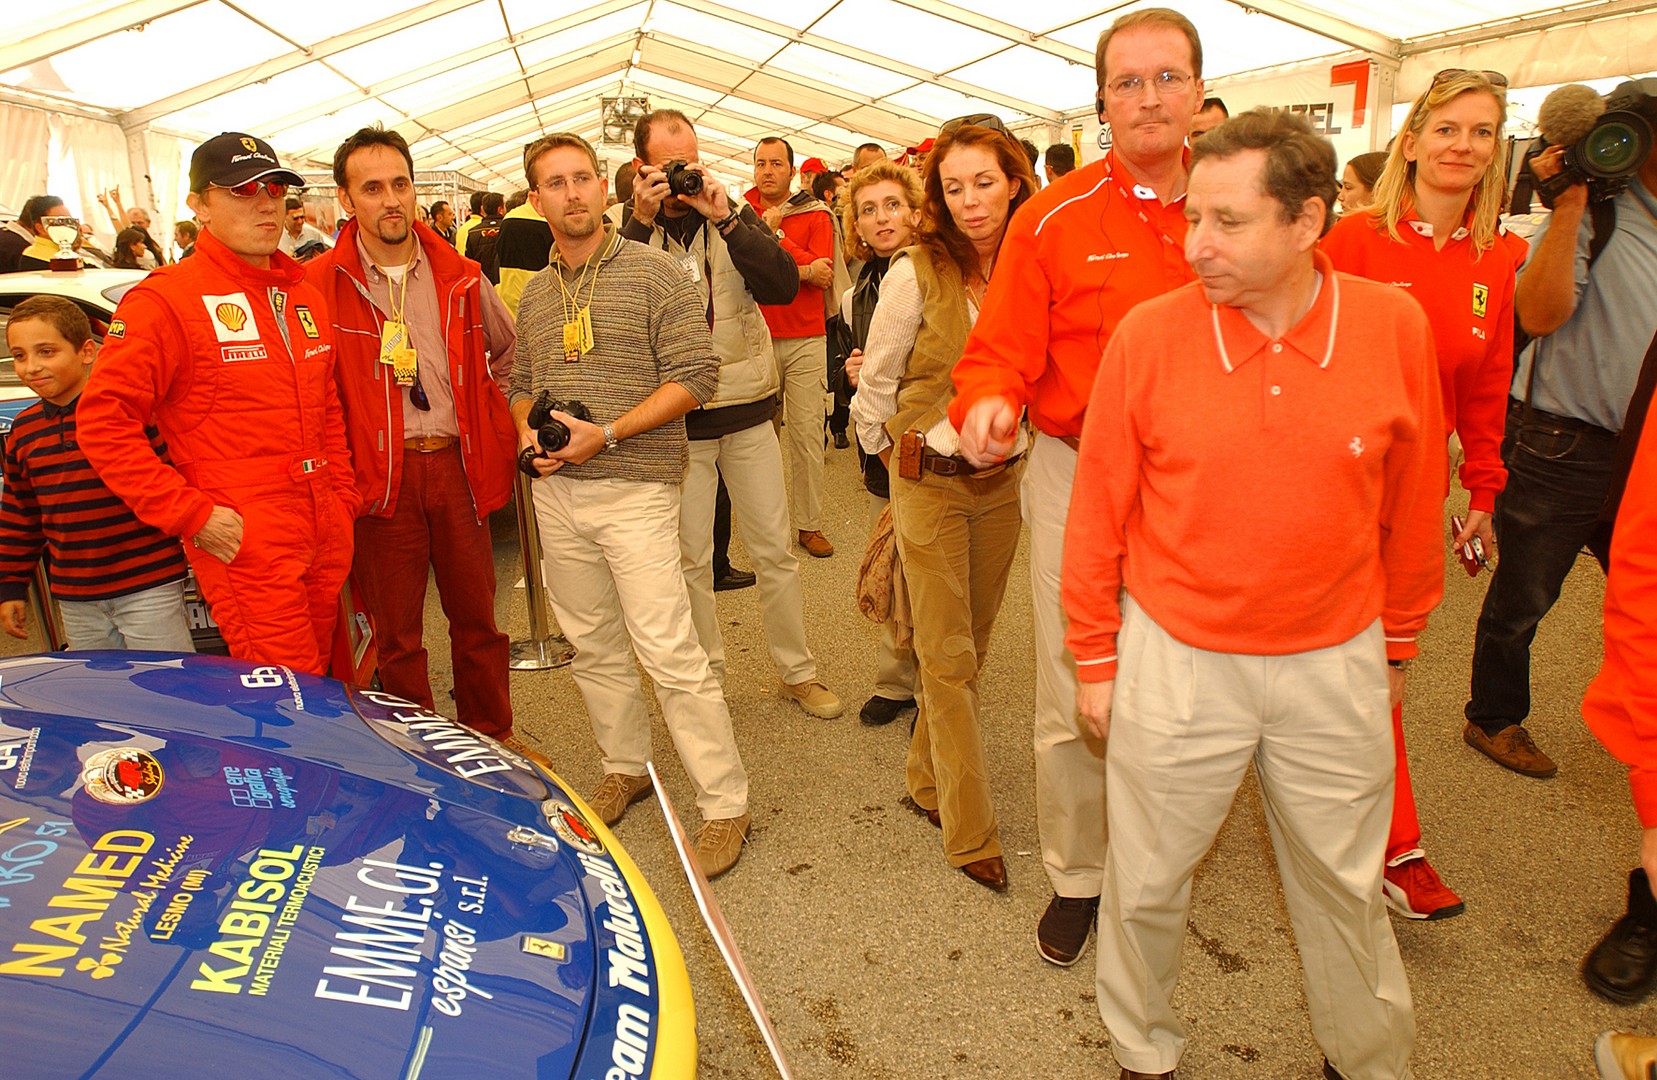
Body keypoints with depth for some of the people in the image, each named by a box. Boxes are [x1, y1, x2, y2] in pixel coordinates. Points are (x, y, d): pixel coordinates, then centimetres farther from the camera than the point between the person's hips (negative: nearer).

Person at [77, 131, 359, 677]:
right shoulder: (165, 299, -7)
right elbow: (103, 422, -12)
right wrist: (193, 515, -16)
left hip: (326, 539, 7)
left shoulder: (305, 297, 15)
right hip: (245, 547, -7)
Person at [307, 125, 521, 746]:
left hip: (457, 464, 3)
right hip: (380, 473, -2)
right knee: (396, 632, 8)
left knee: (477, 617, 12)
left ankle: (493, 741, 29)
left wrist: (487, 424, 13)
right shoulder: (319, 285, -5)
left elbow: (507, 349, 21)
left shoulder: (458, 278, 5)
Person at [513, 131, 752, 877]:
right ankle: (626, 767, 32)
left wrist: (607, 433, -17)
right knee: (592, 645, 14)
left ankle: (724, 803, 2)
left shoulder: (654, 273, -5)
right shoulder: (535, 292, 14)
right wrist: (527, 432, 1)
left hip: (633, 488, -6)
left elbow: (694, 375, -10)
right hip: (556, 491, 7)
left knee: (670, 653, -9)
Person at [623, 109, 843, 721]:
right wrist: (642, 220, -21)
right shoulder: (630, 231, 0)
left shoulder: (735, 216, 5)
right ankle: (707, 676, 25)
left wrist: (726, 220, -17)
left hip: (748, 410, 2)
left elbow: (785, 285, -10)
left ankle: (797, 673, 23)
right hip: (676, 422, -1)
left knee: (775, 551, 8)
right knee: (691, 560, 8)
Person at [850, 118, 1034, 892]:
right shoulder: (917, 274, -11)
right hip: (930, 479, -4)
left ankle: (927, 777, 35)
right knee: (947, 656, -1)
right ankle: (970, 833, 10)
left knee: (971, 644, 14)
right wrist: (887, 457, 9)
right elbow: (876, 380, 0)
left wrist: (1008, 432, 11)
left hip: (1004, 479, 4)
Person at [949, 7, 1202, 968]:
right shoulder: (1055, 219, -2)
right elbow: (1004, 347, -5)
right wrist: (989, 403, -26)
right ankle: (1076, 877, 25)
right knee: (1075, 697, 3)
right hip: (1078, 478, -2)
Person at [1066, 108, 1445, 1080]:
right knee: (1147, 886, 13)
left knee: (1344, 886, 19)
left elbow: (1413, 508, 4)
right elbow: (1099, 513, -4)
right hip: (1175, 661, -1)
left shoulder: (1395, 326, -8)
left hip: (1335, 662, 2)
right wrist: (1096, 659, 1)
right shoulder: (1150, 334, -12)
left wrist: (1398, 645, 13)